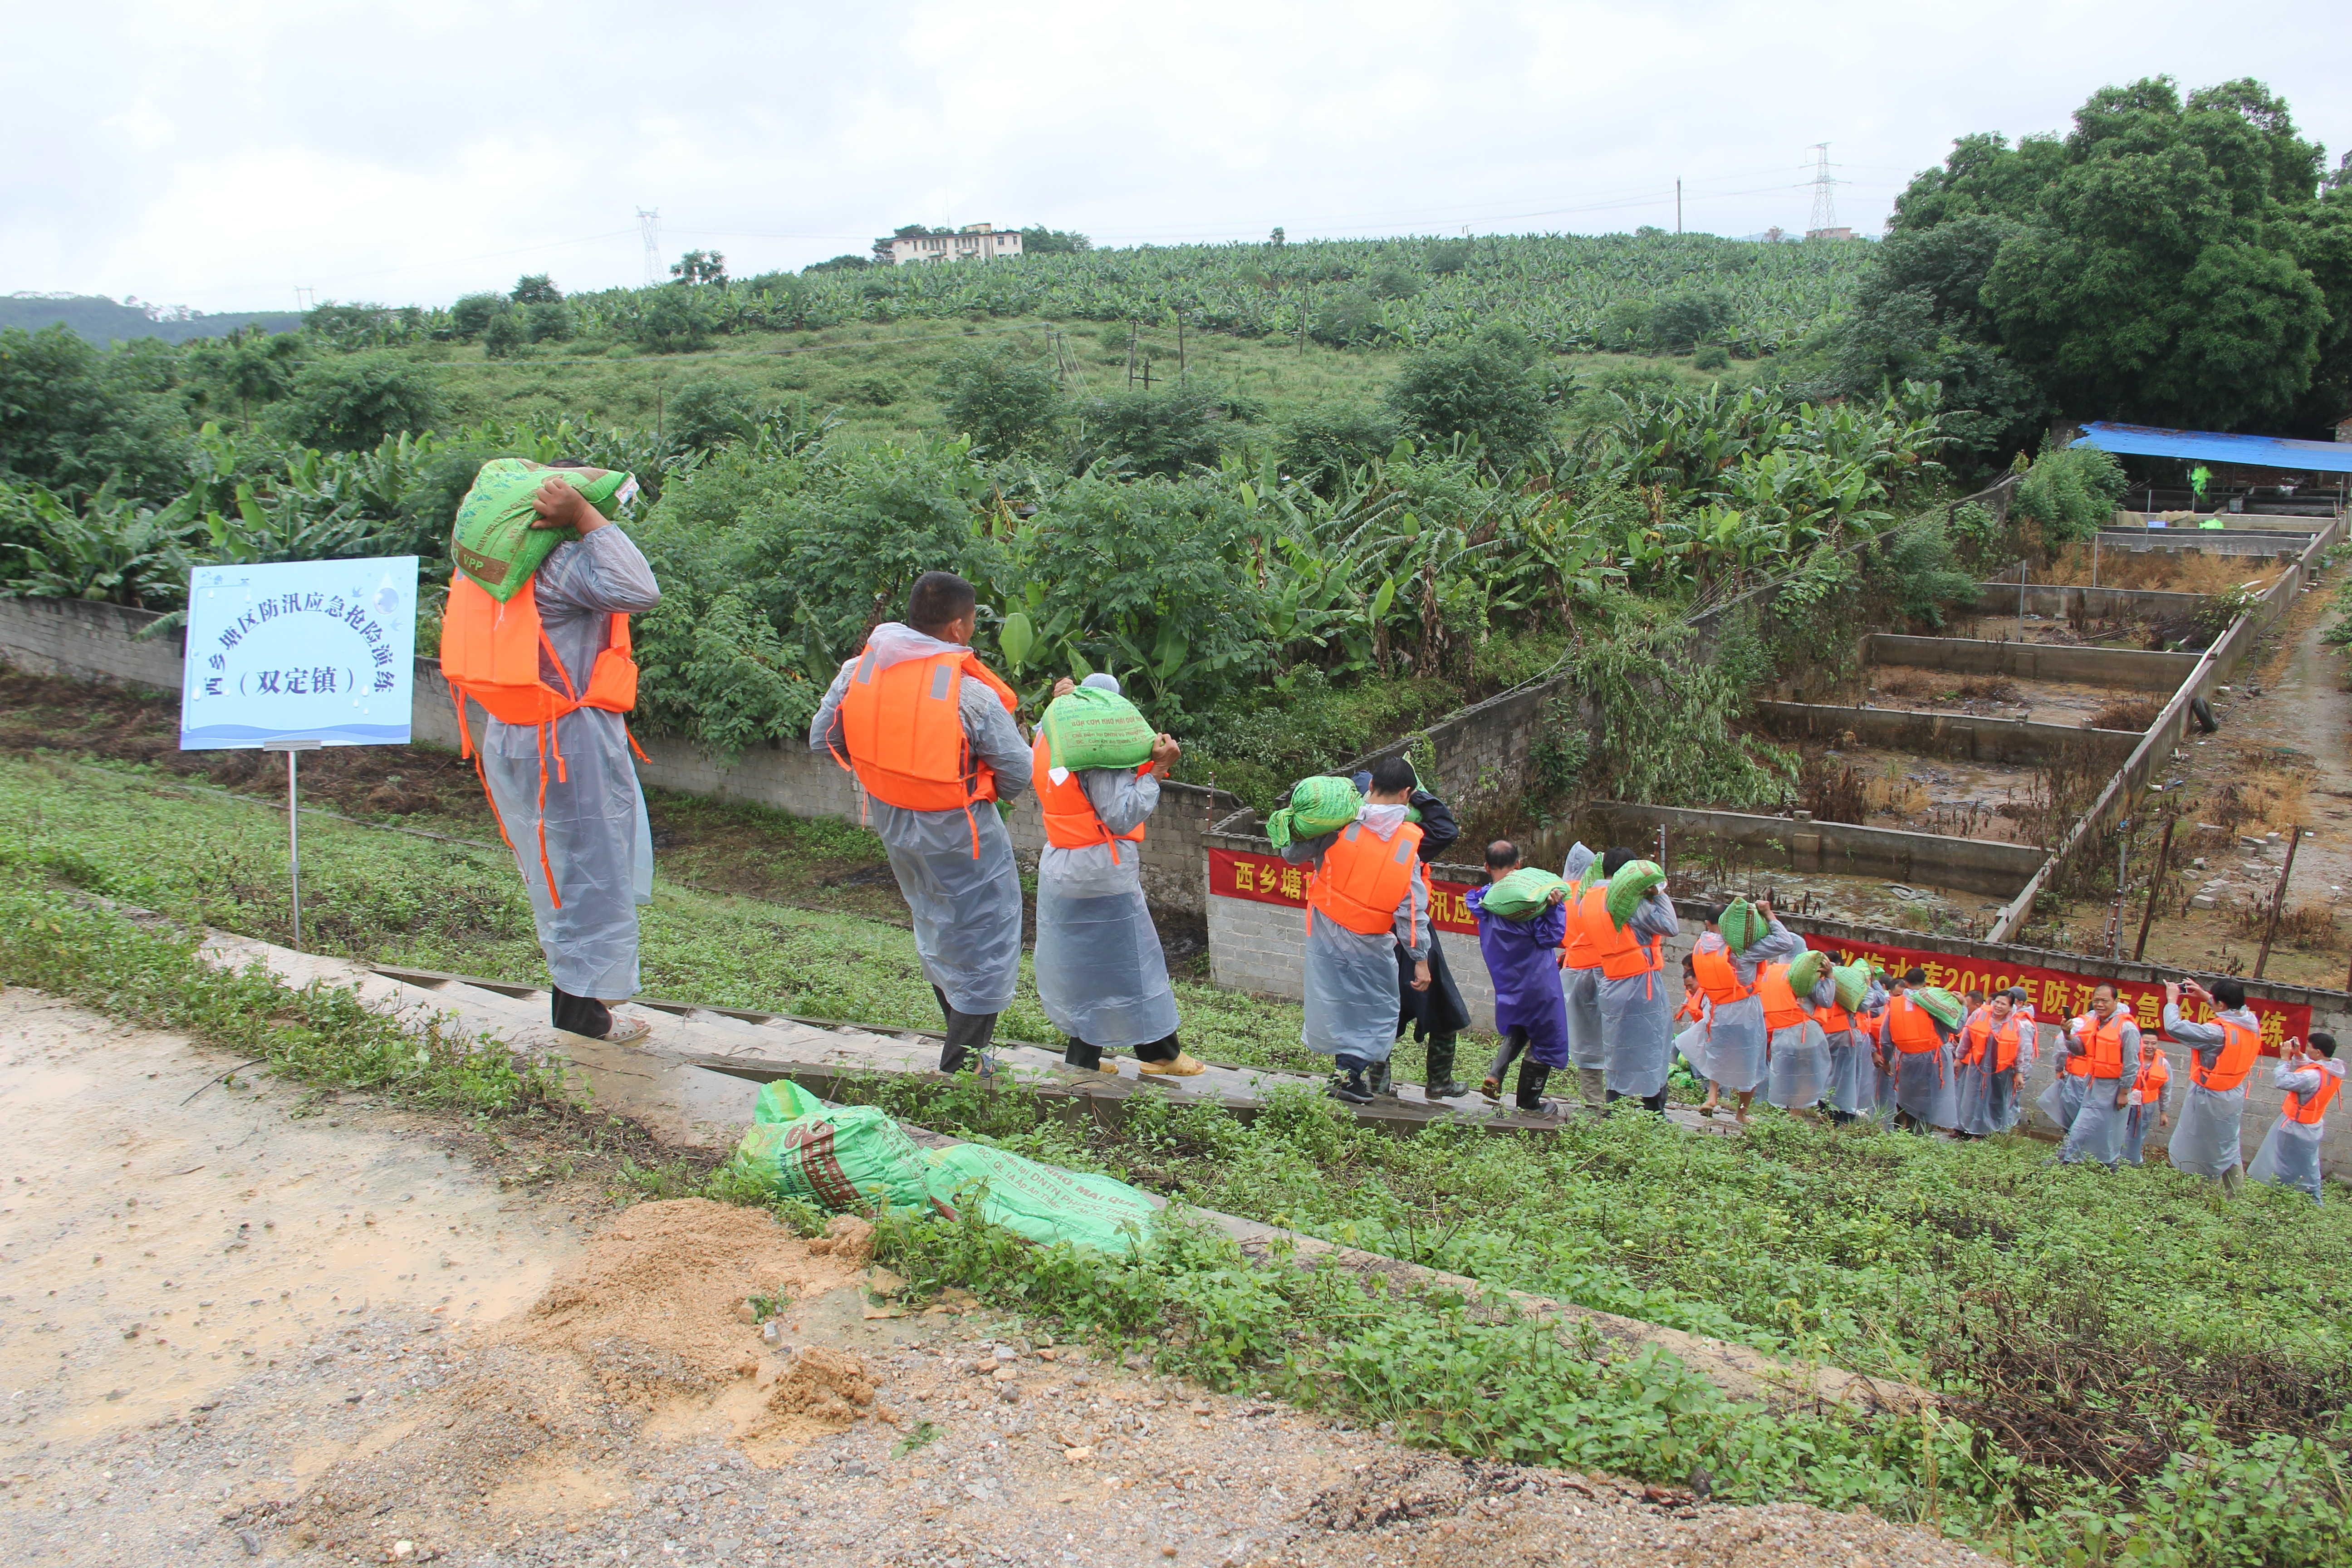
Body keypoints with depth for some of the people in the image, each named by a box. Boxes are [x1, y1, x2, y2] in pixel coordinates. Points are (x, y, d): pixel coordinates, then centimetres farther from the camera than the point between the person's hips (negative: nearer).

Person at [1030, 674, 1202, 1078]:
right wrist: (1159, 769, -23)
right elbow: (1122, 817, -24)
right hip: (1102, 874, -8)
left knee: (1077, 961, 16)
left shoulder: (1049, 739, 2)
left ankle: (1082, 1054, 23)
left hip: (1058, 867, 8)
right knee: (1130, 961, 5)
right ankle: (1159, 1052, 16)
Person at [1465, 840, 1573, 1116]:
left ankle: (1495, 1073, 3)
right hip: (1538, 981, -5)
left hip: (1507, 984, 5)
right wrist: (1555, 906, -21)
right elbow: (1550, 938, -16)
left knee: (1516, 1030, 27)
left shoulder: (1482, 901, -3)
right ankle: (1529, 1102, 15)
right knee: (1546, 1037, 10)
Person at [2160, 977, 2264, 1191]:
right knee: (2230, 1151, 20)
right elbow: (2235, 1009, 16)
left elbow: (2174, 1027, -30)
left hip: (2209, 1100, -7)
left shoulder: (2217, 1032, -30)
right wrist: (2206, 997, 13)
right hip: (2234, 1097, 7)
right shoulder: (2252, 1023, -8)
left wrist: (2172, 1000, -15)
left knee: (2200, 1154, 8)